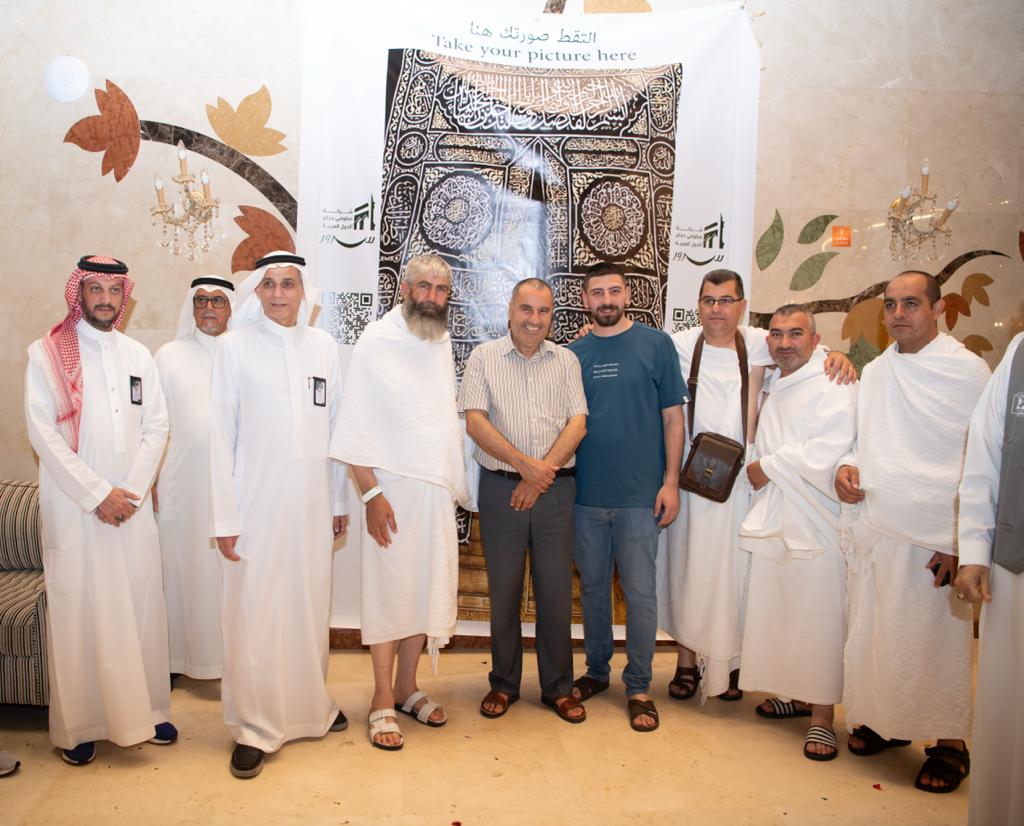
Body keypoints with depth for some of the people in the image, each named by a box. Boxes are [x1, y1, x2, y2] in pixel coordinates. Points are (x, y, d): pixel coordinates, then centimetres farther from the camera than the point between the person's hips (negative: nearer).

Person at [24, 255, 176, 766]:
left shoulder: (138, 355, 10)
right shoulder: (46, 354, -1)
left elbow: (156, 426, 6)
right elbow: (42, 432, -8)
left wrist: (132, 490, -5)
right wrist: (97, 494, -12)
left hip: (132, 505, 3)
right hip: (73, 507, -3)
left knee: (142, 608, 6)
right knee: (78, 612, 2)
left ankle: (146, 710, 20)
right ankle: (79, 724, 16)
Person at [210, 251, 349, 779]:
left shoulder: (323, 346, 6)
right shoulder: (235, 345, -3)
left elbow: (334, 426, 10)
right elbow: (222, 435, -4)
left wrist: (339, 502, 10)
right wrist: (225, 517, -7)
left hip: (311, 504, 3)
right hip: (255, 503, -3)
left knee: (309, 608, 12)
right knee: (253, 616, 1)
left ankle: (311, 706, 32)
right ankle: (254, 728, 17)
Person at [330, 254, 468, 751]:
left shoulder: (443, 344, 11)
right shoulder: (377, 342, -7)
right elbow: (355, 426, -11)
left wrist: (454, 484, 13)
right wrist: (371, 493, -16)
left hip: (437, 488, 6)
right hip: (392, 487, -6)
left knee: (427, 589, 10)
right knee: (388, 589, 1)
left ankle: (407, 688, 26)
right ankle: (383, 702, 13)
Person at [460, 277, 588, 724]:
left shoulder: (566, 360, 9)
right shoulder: (484, 357, 4)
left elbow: (577, 424, 1)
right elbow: (475, 422, -6)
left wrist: (541, 474, -10)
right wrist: (524, 464, -15)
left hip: (555, 488, 1)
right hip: (501, 487, -1)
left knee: (556, 588, 6)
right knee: (504, 588, 7)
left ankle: (558, 687, 21)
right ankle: (503, 683, 23)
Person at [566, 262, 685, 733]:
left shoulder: (655, 344, 0)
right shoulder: (574, 353, 8)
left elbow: (672, 415, 0)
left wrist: (670, 481, -6)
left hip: (640, 495, -3)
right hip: (585, 494, 3)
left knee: (639, 592, 2)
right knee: (592, 587, 14)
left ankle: (638, 688, 17)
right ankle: (596, 671, 30)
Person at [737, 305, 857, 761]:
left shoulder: (834, 384, -9)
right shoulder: (770, 384, 16)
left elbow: (829, 450, -21)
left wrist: (768, 467, -12)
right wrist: (759, 471, 8)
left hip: (816, 521, -7)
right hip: (772, 517, 8)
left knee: (818, 617, -2)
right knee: (775, 611, 12)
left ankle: (822, 714, 9)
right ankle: (796, 693, 29)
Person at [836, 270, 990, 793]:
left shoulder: (968, 370, -4)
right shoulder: (873, 372, 13)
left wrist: (964, 542, -13)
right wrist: (846, 466, 0)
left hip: (933, 535, -5)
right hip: (872, 527, 5)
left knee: (934, 640, 2)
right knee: (871, 633, 11)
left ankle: (950, 743, 20)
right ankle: (883, 720, 29)